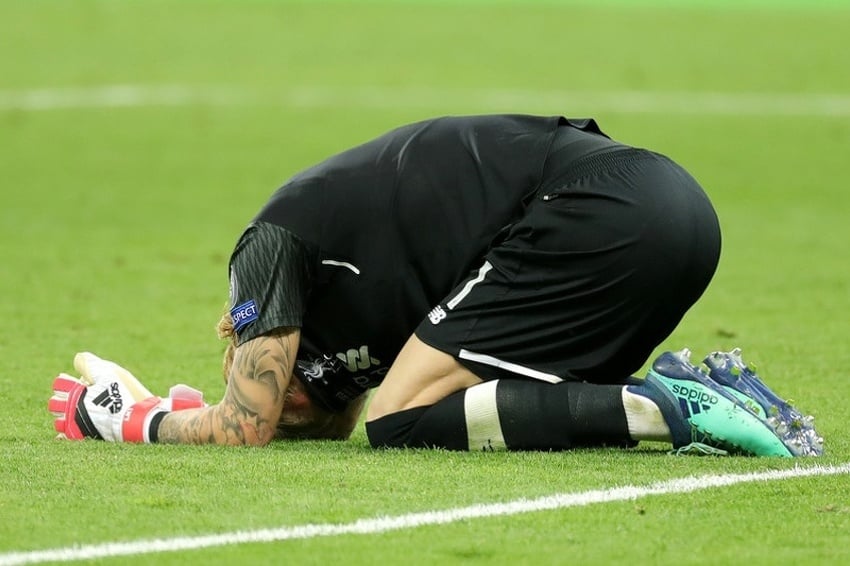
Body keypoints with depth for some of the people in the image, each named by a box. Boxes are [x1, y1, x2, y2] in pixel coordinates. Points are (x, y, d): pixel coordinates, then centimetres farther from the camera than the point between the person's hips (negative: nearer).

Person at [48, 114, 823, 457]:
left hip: (604, 218, -9)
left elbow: (247, 427, 6)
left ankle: (660, 409, -15)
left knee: (403, 423, -4)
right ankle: (702, 388, 5)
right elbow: (335, 422, 40)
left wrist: (139, 422, 22)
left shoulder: (275, 244, 7)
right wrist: (187, 408, 36)